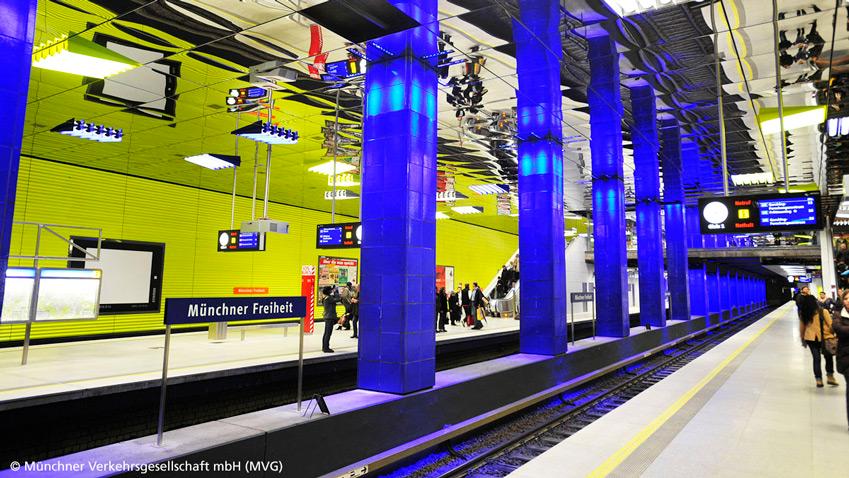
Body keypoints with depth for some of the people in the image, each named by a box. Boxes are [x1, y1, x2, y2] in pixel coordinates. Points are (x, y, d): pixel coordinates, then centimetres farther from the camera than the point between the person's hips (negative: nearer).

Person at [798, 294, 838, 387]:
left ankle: (818, 380, 12)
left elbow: (802, 327, 4)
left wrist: (803, 339, 16)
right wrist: (834, 335, 6)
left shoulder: (803, 314, -5)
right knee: (829, 357, 19)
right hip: (824, 338, -2)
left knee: (816, 359, 11)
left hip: (810, 339, 2)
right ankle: (830, 377, 19)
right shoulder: (823, 312, -13)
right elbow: (830, 325, -9)